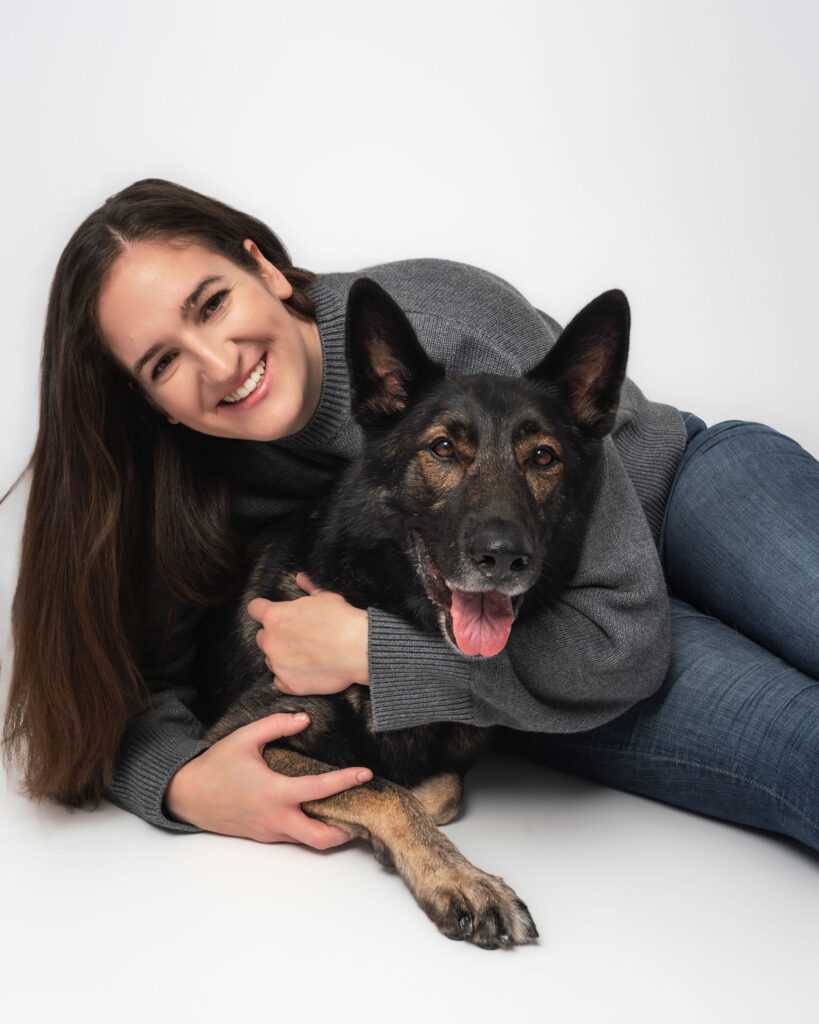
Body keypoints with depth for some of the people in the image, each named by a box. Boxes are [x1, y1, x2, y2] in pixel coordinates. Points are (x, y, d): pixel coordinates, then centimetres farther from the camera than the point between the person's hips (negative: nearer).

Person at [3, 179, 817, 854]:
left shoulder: (444, 322, -30)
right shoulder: (208, 479, -14)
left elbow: (622, 632, -30)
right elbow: (128, 682, -7)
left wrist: (365, 648, -29)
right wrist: (186, 784, -30)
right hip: (525, 626, 1)